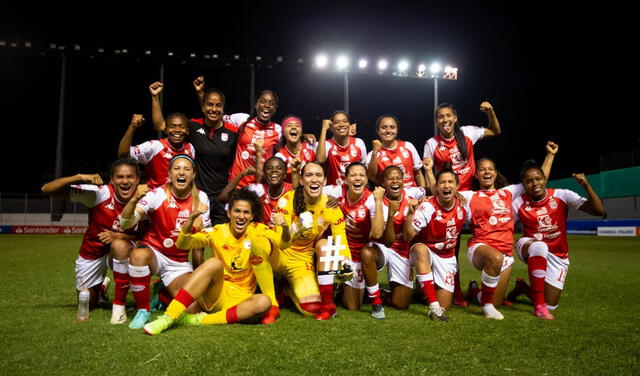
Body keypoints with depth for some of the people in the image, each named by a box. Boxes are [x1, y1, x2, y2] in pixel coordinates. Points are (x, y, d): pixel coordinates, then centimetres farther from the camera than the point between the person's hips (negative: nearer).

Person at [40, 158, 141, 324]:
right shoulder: (98, 193, -24)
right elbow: (46, 189, -27)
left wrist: (117, 236, -29)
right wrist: (80, 177, -41)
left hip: (121, 251, -1)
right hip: (91, 252, 1)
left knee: (120, 245, -38)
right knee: (87, 304, 10)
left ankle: (119, 304, -21)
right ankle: (100, 287, 49)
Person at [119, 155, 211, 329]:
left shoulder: (201, 198, -5)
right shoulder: (157, 195, -14)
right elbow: (125, 224, -24)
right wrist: (134, 199, -42)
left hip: (180, 263, 2)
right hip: (153, 251, -2)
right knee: (138, 255, -38)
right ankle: (143, 311, -15)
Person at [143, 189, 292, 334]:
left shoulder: (256, 230, 0)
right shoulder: (217, 232, -2)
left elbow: (283, 243, -13)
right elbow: (182, 244, -13)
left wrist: (285, 228, -36)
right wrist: (190, 220, -33)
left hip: (241, 300, 1)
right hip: (215, 296, -1)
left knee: (264, 303, -33)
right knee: (214, 263, -31)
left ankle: (201, 320, -26)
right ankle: (169, 317, -33)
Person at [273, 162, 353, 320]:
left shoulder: (331, 208, -10)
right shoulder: (288, 200, -18)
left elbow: (341, 241, -10)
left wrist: (347, 264, -29)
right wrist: (297, 228, -42)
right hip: (281, 255, 2)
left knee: (312, 308, -24)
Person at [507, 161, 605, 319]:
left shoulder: (561, 195, -11)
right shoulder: (519, 203, -9)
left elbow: (599, 211, -16)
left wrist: (586, 186, -29)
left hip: (557, 256, 2)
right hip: (528, 247, -2)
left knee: (550, 305, -3)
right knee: (539, 246, -41)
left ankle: (523, 288, 32)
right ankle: (538, 305, -30)